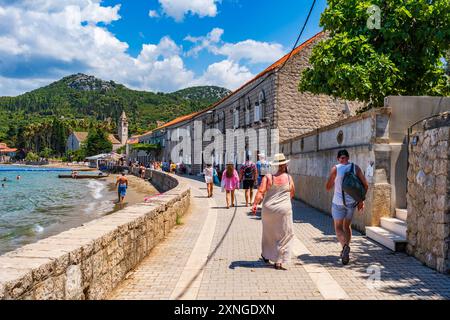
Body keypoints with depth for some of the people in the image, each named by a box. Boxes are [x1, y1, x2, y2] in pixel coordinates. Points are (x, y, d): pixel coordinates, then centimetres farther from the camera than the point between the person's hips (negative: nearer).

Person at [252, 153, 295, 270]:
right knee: (284, 235, 8)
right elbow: (292, 194, 11)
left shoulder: (268, 177, -5)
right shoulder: (288, 178, -2)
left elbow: (260, 192, -17)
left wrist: (255, 204, -19)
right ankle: (278, 261, 4)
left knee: (269, 233, 22)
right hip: (284, 209, -2)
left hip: (268, 209, 2)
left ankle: (266, 255, 37)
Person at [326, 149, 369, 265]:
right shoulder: (355, 168, 0)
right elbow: (365, 185, -1)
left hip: (338, 202, -3)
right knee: (347, 226, 20)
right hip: (351, 202, 3)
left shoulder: (335, 169, -8)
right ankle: (345, 251, 23)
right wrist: (361, 200, 8)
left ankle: (345, 246, -22)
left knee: (338, 228, 4)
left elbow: (328, 187, -4)